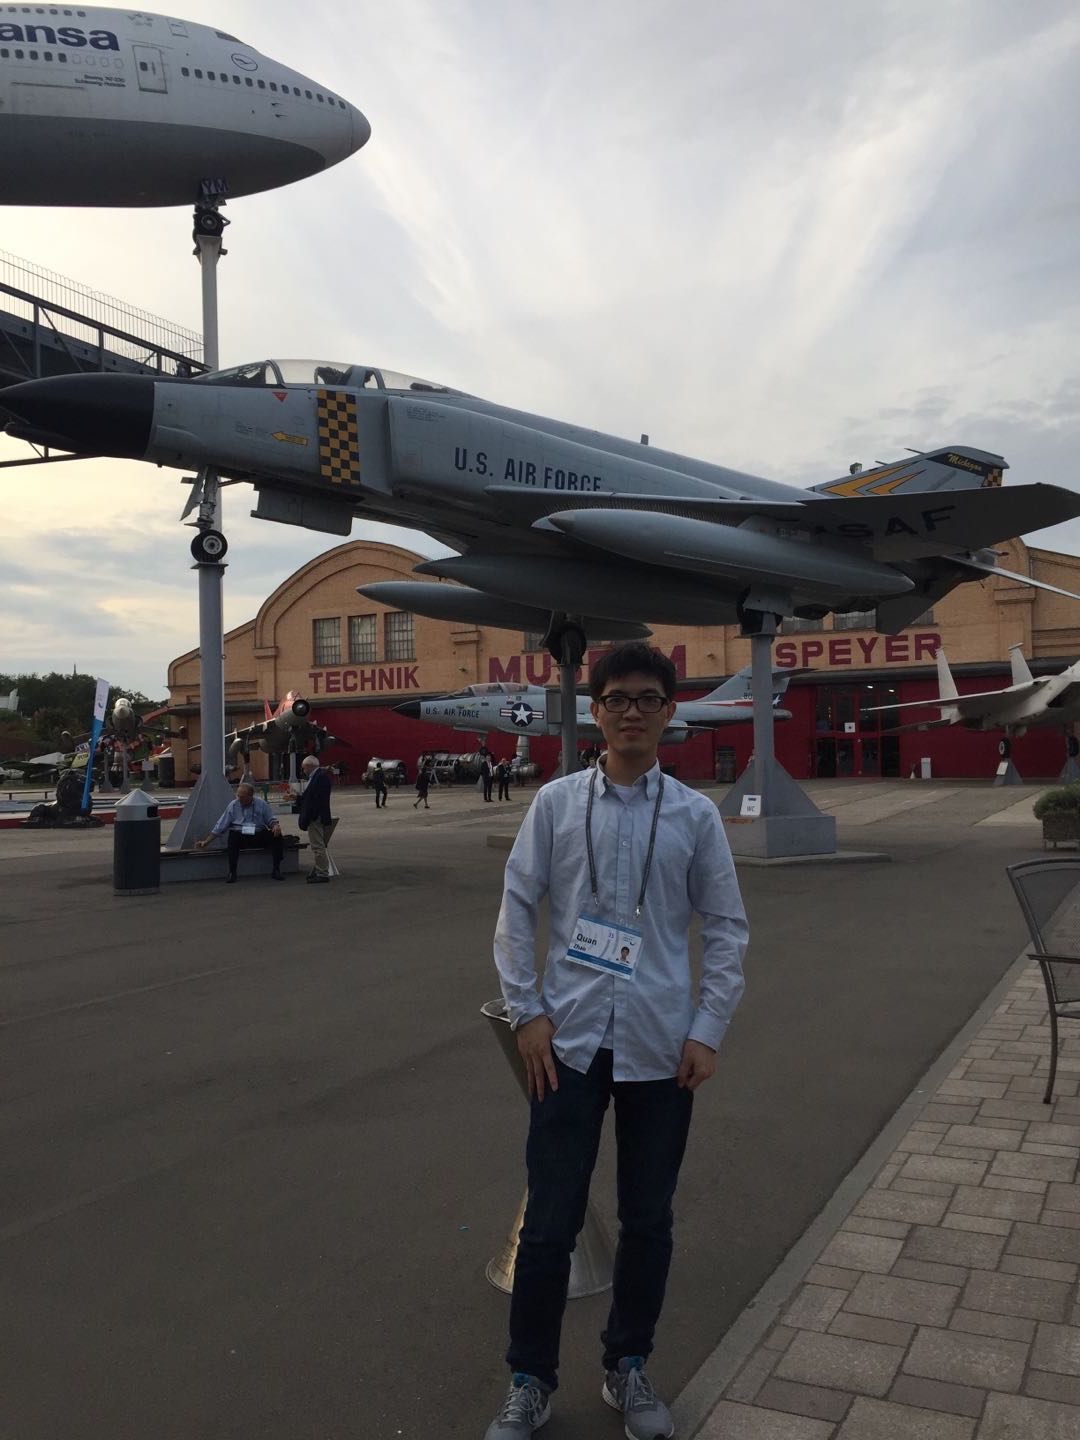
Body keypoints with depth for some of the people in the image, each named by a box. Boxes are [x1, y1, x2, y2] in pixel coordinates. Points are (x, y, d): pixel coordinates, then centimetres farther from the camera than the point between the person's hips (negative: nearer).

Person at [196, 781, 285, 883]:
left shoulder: (261, 804, 4)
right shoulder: (233, 805, 2)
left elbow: (271, 820, 10)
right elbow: (219, 827, 5)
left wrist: (275, 825, -14)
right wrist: (206, 841, 1)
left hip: (259, 836, 1)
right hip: (240, 838, -1)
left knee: (278, 837, -25)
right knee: (233, 837, -37)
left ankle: (276, 869, -14)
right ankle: (232, 872, -22)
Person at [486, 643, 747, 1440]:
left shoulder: (695, 815, -1)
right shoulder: (557, 802, -1)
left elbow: (726, 927, 3)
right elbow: (517, 910, 2)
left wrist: (707, 1030, -2)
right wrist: (526, 1011, -4)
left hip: (660, 1045, 1)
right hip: (570, 1041, 0)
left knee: (648, 1220, 13)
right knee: (549, 1222, 5)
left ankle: (628, 1367, 34)